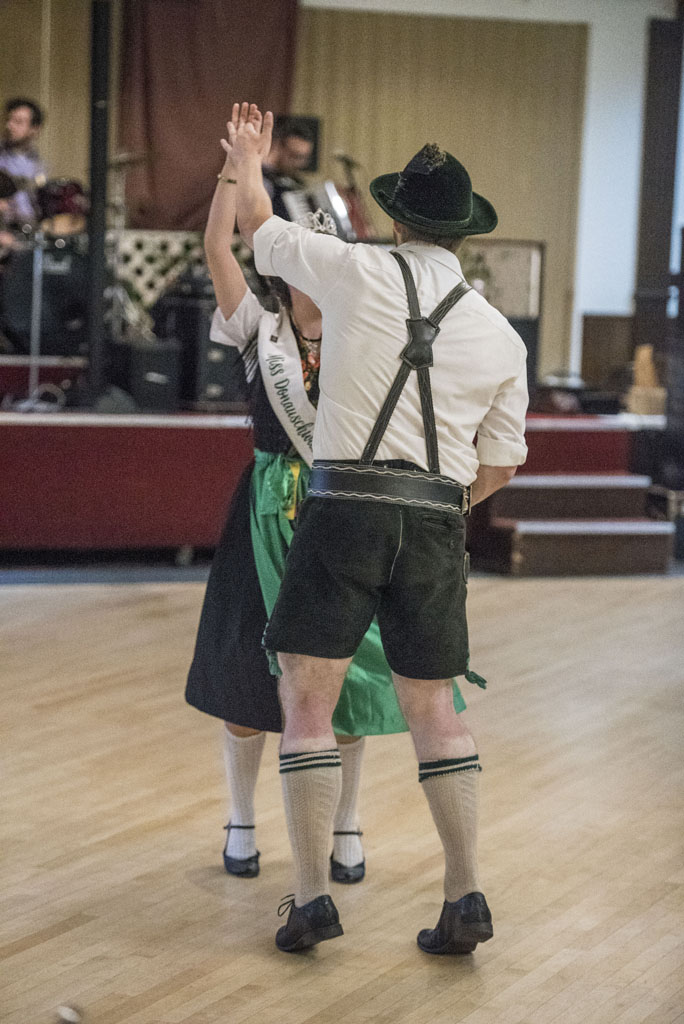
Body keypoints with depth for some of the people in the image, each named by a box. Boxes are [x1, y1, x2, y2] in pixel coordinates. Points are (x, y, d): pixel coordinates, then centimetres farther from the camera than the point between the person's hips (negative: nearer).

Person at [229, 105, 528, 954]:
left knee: (307, 701, 2)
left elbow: (255, 223, 16)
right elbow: (500, 465, 12)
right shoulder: (500, 336, 9)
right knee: (432, 706, 13)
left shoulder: (359, 273, 0)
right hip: (438, 520, 3)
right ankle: (464, 895, 8)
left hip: (345, 508, -3)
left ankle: (311, 896, -3)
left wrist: (247, 158, 36)